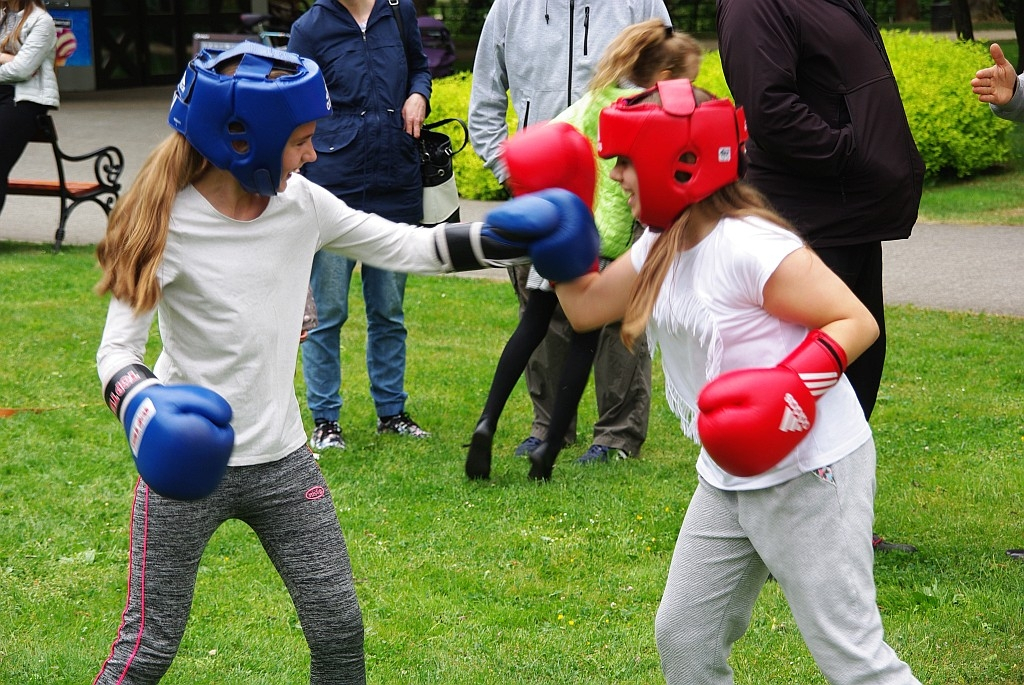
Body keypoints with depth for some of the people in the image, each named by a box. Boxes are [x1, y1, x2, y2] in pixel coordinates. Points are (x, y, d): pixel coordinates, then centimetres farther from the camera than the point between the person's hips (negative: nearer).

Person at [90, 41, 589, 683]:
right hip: (188, 462, -5)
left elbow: (404, 246, 5)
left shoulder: (301, 203, -3)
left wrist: (504, 238, -6)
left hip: (283, 460, 5)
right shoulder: (167, 225, -16)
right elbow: (118, 348, -14)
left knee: (339, 629, 10)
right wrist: (140, 403, -36)